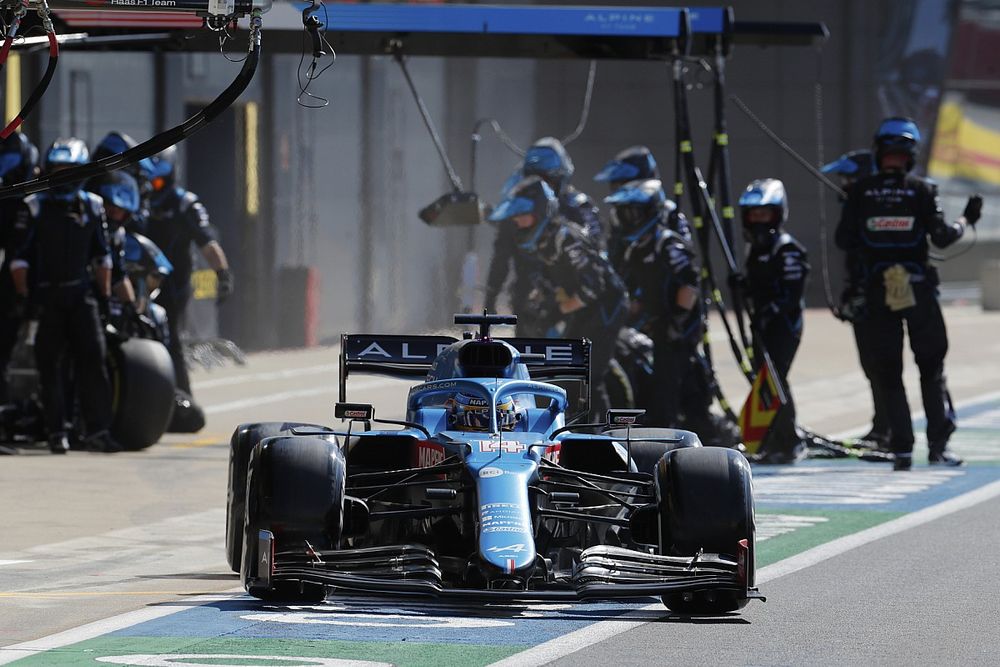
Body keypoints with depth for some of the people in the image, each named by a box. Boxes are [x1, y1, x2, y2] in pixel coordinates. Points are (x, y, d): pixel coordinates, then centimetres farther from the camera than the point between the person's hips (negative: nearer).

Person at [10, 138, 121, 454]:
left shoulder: (92, 206, 10)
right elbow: (19, 257, -3)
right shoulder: (34, 206, -2)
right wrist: (23, 297, -7)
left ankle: (97, 430, -6)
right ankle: (56, 431, 6)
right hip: (45, 296, -3)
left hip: (81, 294, 3)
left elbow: (102, 255, 18)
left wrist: (105, 294, 14)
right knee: (49, 365, -1)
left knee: (93, 360, -7)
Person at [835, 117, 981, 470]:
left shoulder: (860, 191, -1)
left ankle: (902, 449, -1)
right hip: (919, 289, -1)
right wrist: (965, 220, 12)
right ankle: (938, 444, 3)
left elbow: (844, 241, -1)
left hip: (877, 291, 1)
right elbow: (941, 237, -6)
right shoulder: (922, 190, -4)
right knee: (932, 369, 10)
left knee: (889, 374, 5)